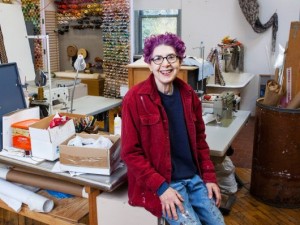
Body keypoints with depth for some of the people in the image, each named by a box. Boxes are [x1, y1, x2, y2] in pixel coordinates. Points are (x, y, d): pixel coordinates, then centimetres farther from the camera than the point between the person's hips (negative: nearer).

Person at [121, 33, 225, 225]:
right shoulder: (135, 98, -14)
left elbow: (199, 140, 12)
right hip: (160, 183, -5)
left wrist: (209, 177, 4)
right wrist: (161, 187, -19)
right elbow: (131, 153, -13)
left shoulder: (188, 94, 3)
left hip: (194, 178, 5)